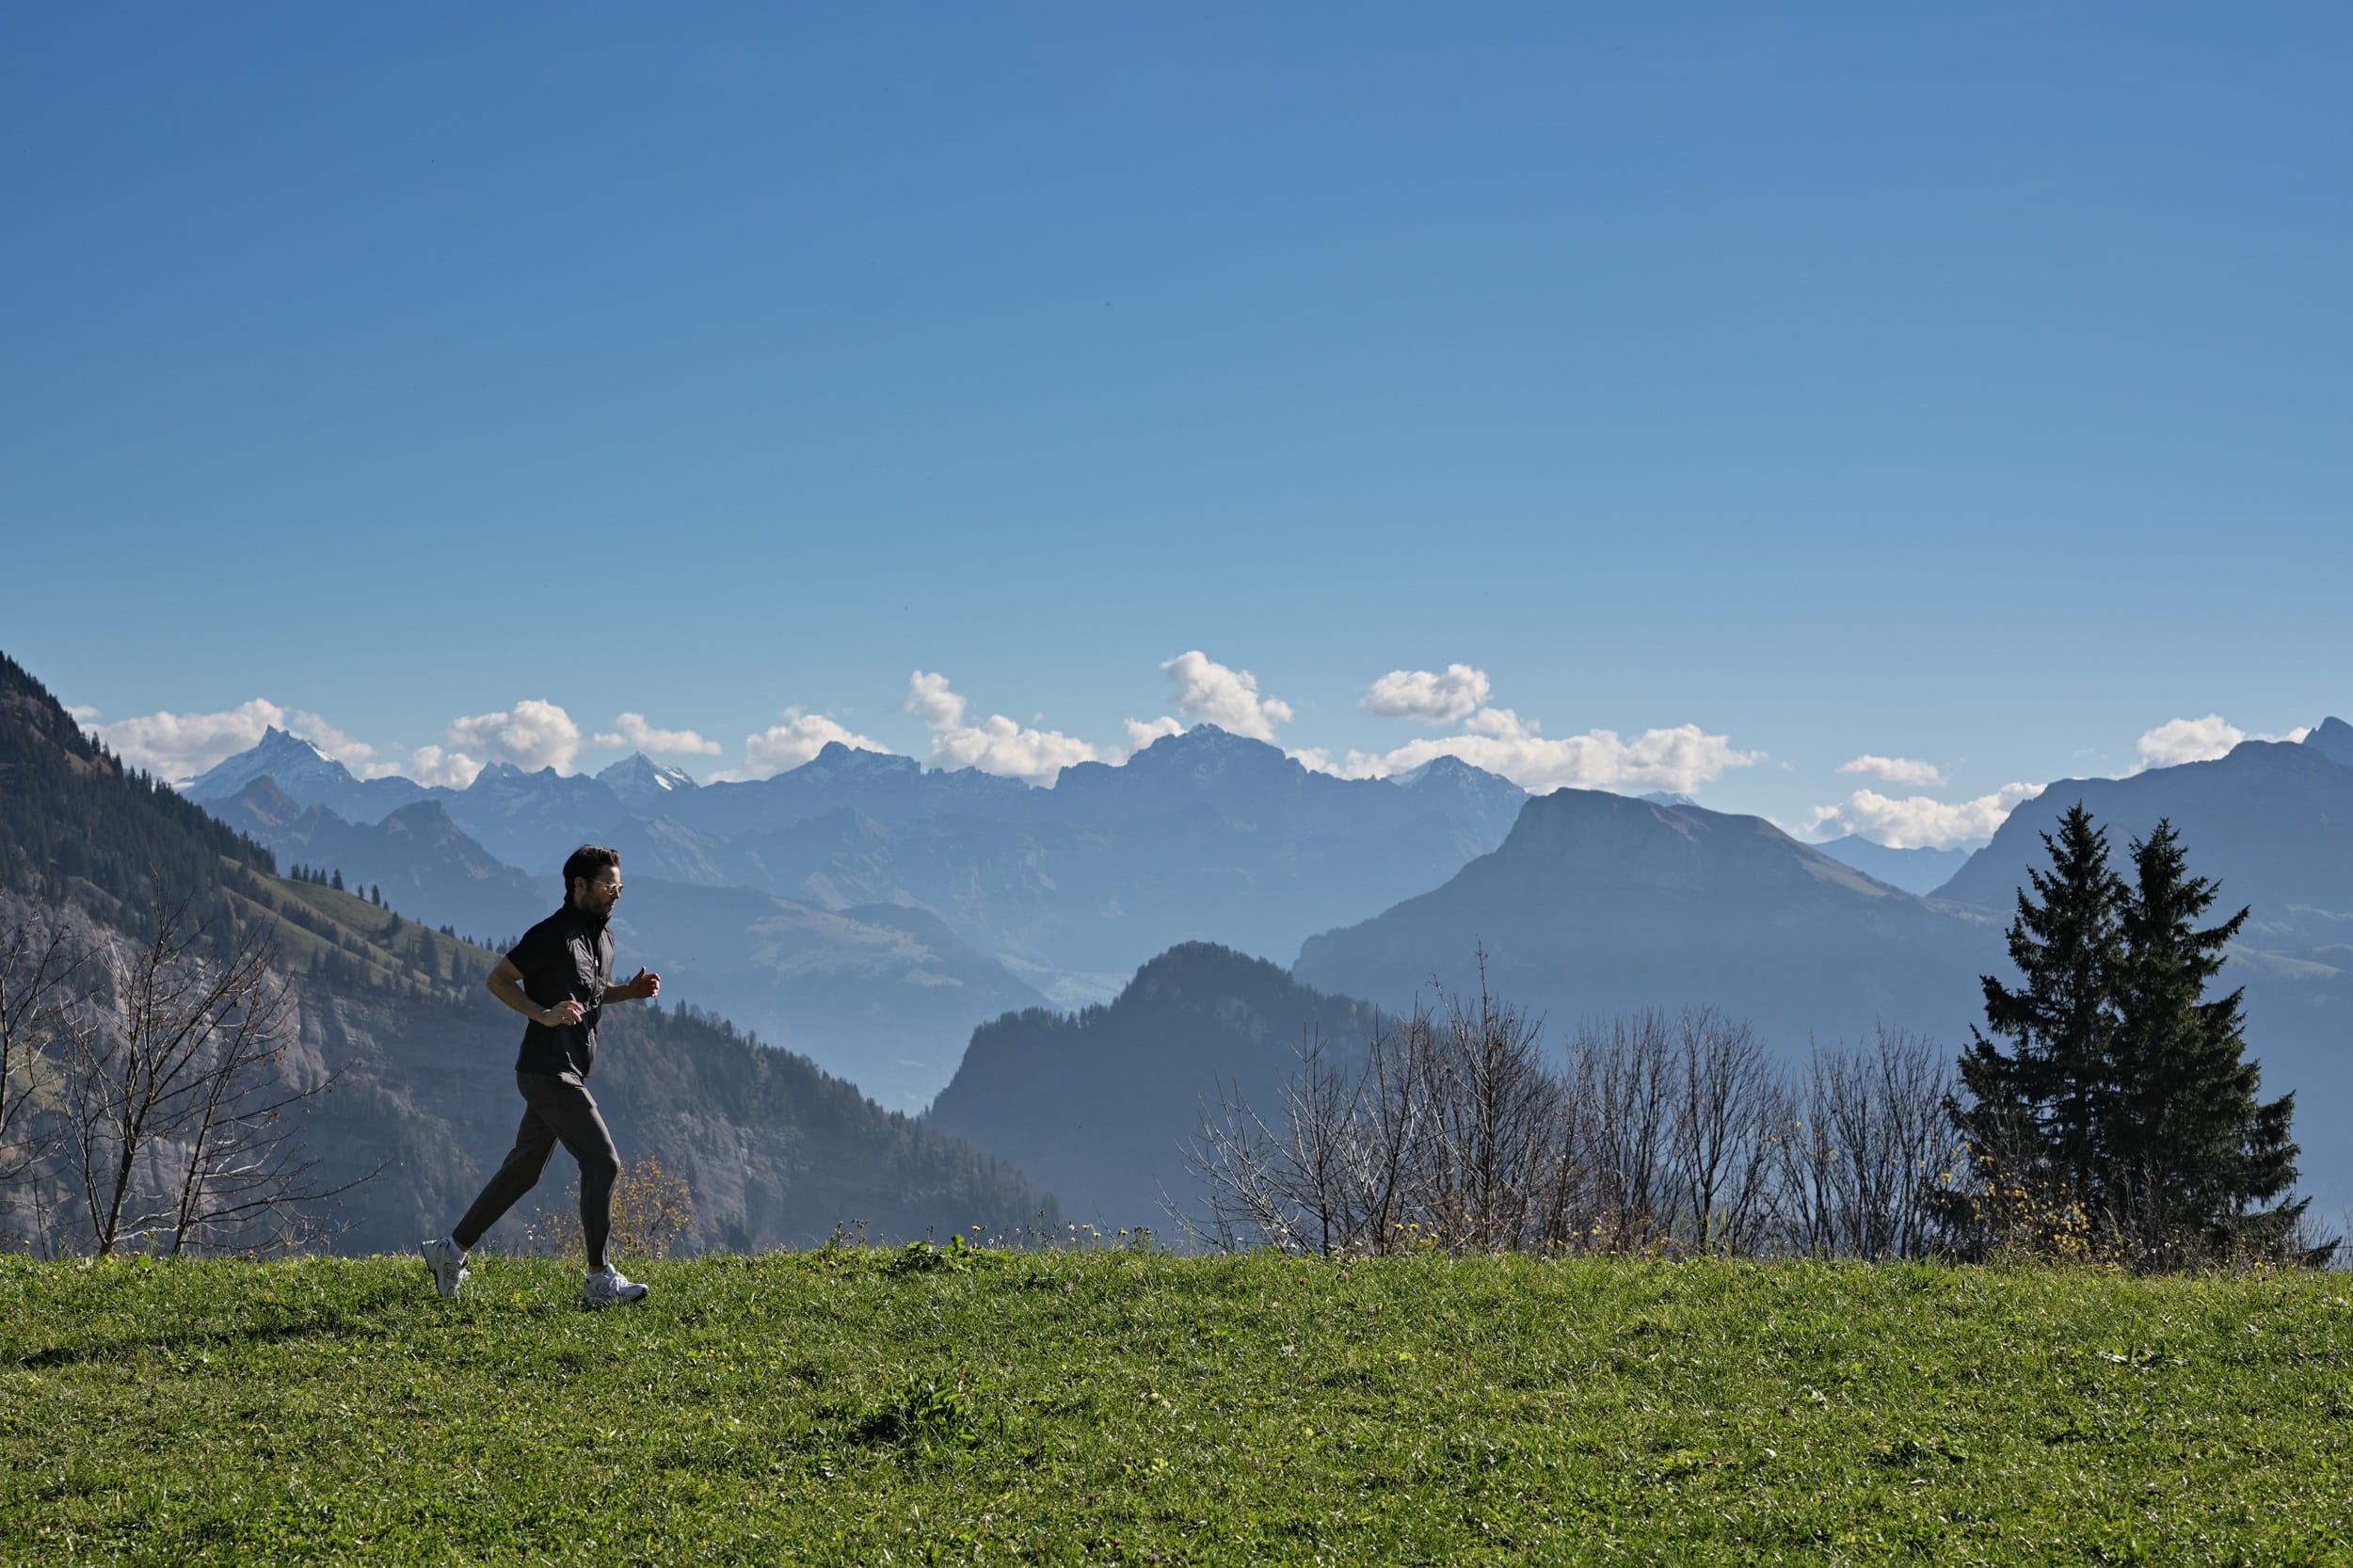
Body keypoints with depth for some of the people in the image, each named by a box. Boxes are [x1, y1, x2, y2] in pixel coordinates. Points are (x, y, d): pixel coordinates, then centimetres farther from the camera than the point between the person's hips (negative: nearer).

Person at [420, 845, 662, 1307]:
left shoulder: (602, 935, 13)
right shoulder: (553, 935, -14)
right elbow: (498, 980, -10)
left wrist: (631, 990, 8)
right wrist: (543, 1015, -22)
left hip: (566, 1073, 10)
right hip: (548, 1072, -10)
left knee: (523, 1170, 15)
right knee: (602, 1162, -12)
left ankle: (451, 1251, 25)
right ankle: (600, 1280, -7)